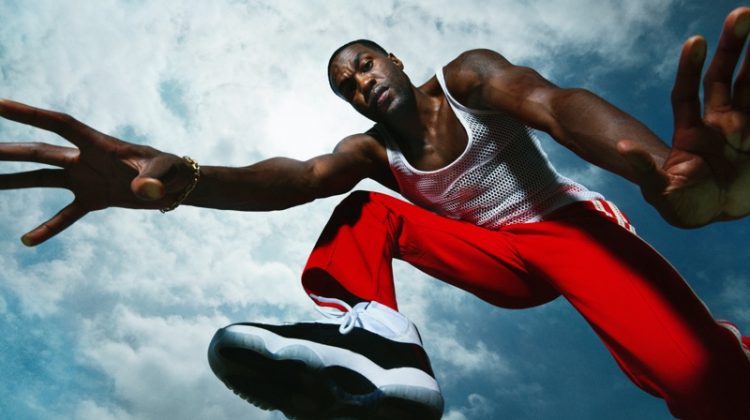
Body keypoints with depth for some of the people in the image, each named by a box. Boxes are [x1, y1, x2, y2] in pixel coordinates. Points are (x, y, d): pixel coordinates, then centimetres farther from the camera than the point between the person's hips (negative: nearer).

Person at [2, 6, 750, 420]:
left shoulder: (466, 76, -6)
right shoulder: (371, 152, 3)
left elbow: (554, 103, -29)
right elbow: (295, 177, -20)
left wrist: (665, 170, -52)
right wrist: (183, 179, -43)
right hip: (503, 262, 5)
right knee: (364, 210, -17)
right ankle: (373, 342, -39)